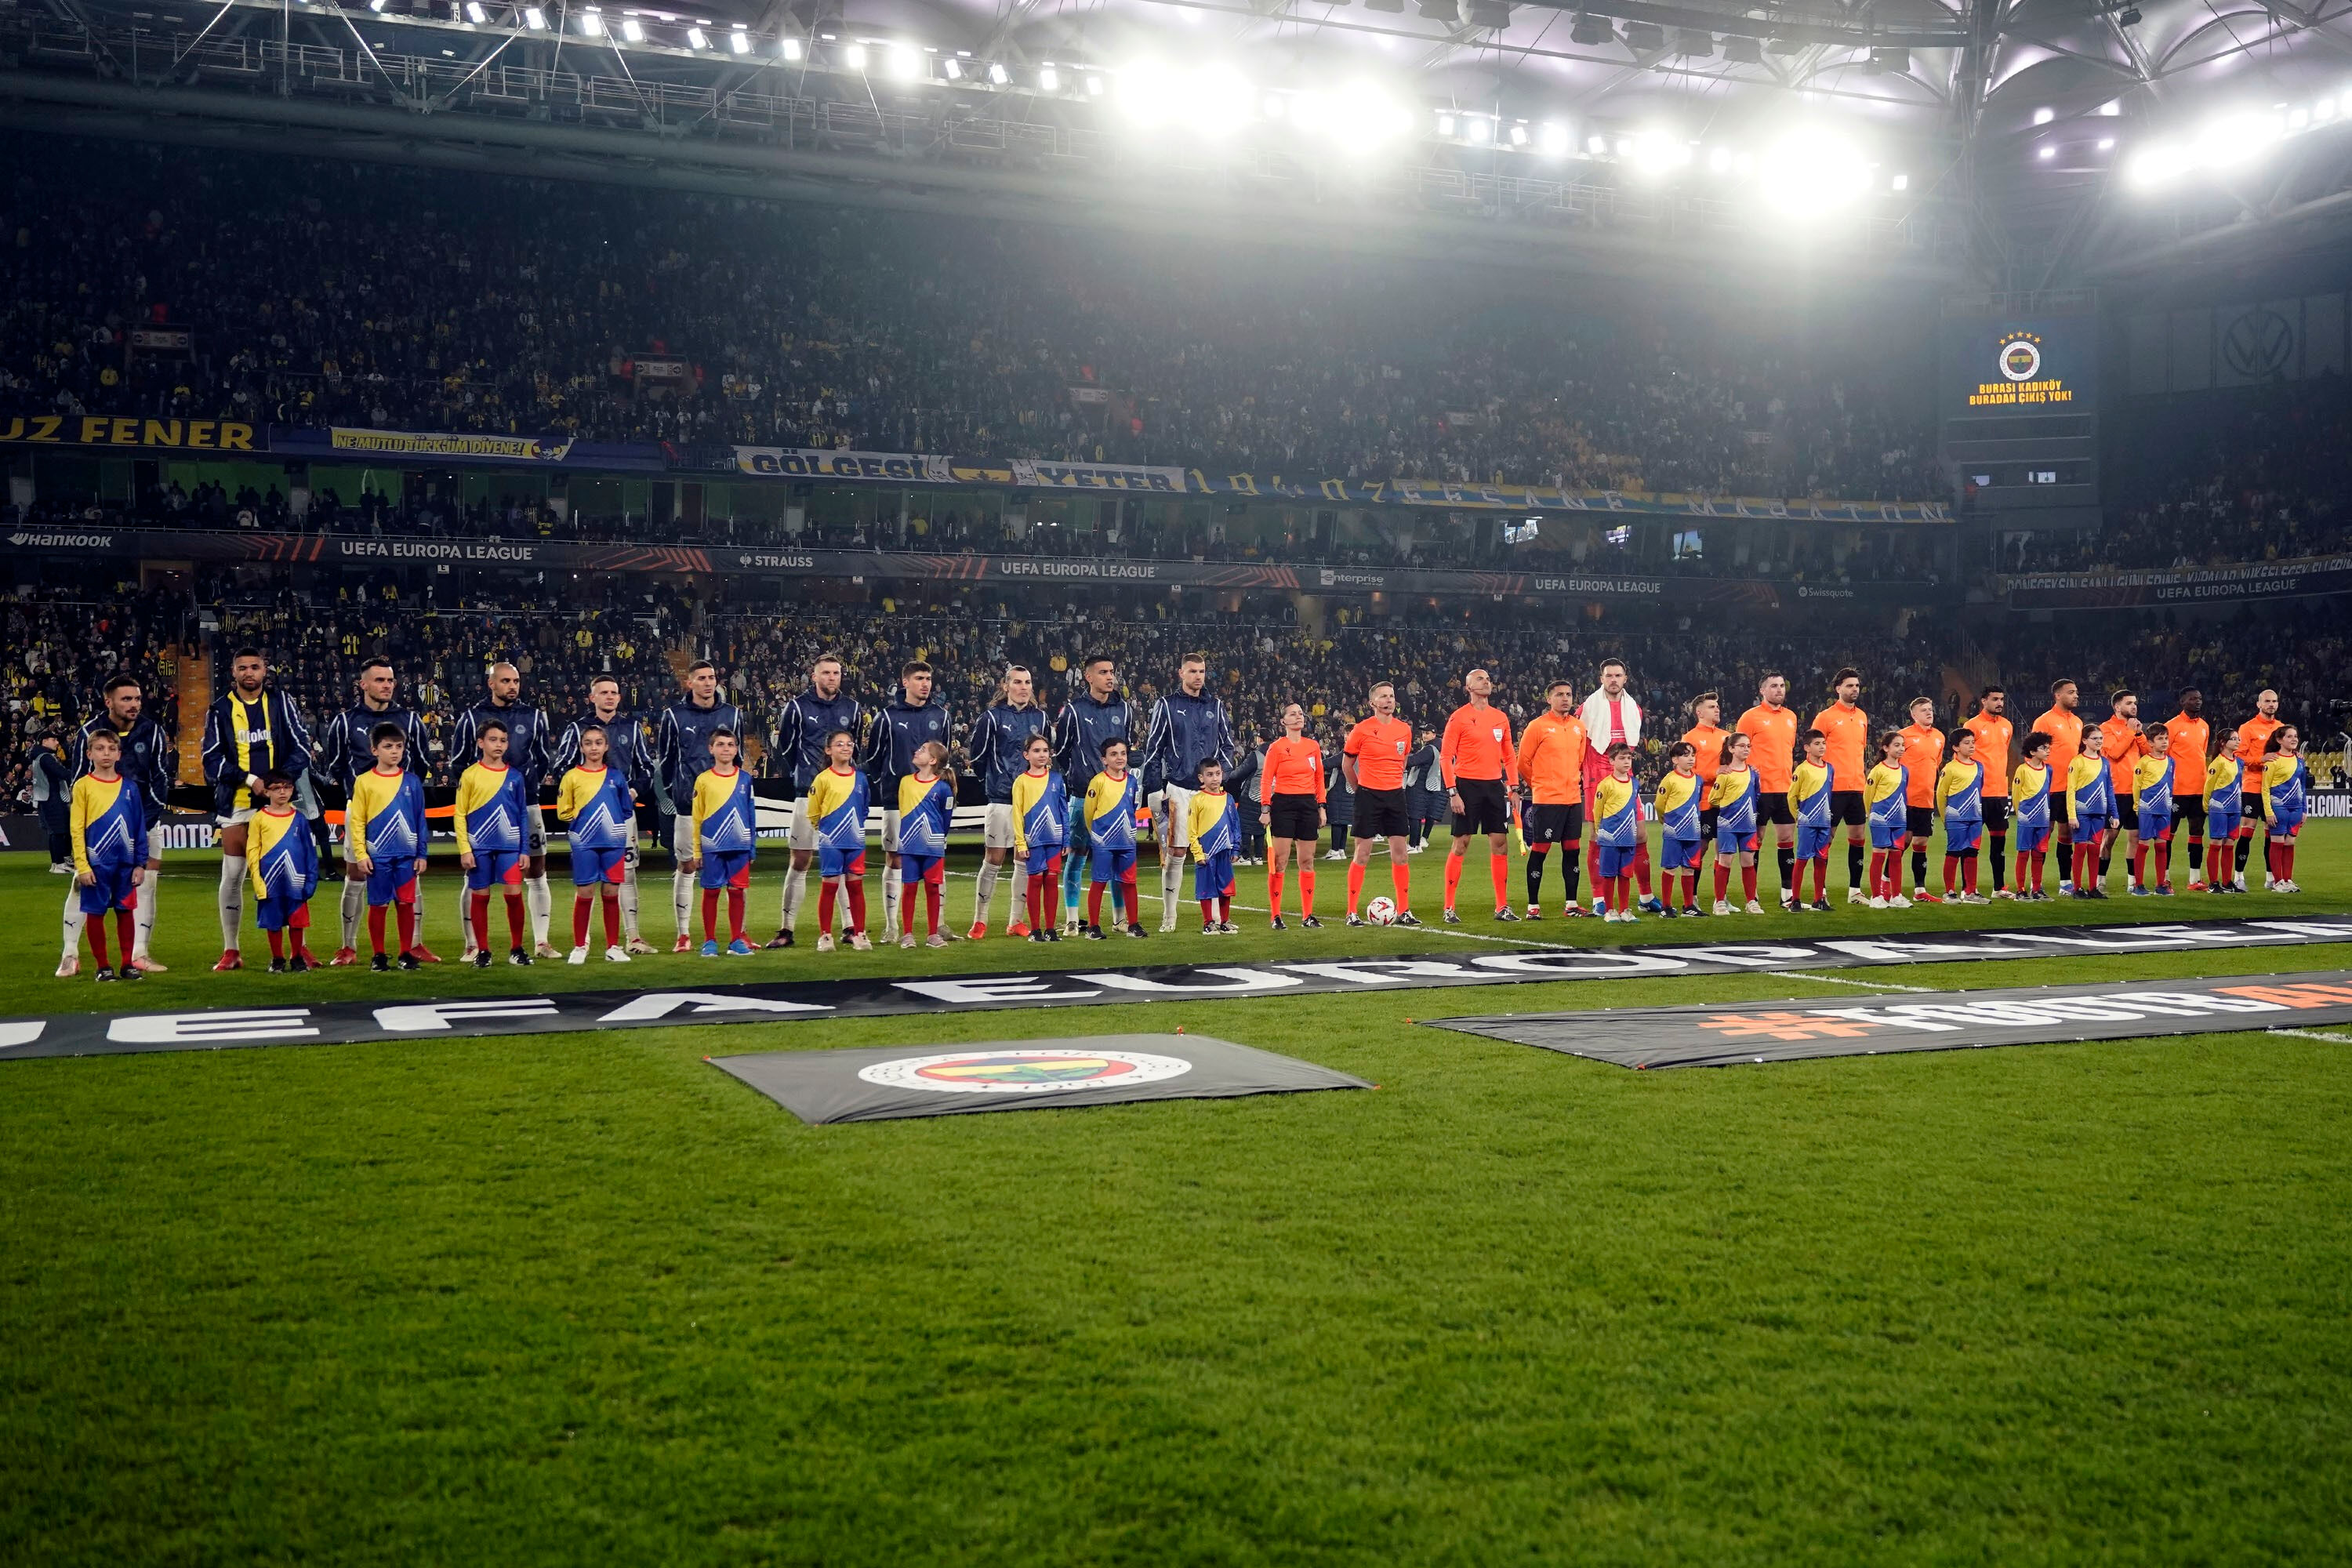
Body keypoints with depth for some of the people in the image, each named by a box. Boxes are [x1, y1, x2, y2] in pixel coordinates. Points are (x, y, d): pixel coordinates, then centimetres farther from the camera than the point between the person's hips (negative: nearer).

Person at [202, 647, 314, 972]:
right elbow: (213, 760, -3)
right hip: (235, 805, 0)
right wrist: (249, 779, -15)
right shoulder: (220, 709, 3)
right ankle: (230, 952, 11)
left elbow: (301, 747, 0)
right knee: (232, 877, 1)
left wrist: (281, 778, -14)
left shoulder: (280, 702, 5)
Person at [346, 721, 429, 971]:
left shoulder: (412, 782, 5)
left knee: (406, 904, 4)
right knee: (378, 905, 4)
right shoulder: (364, 782, -1)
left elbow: (420, 820, 8)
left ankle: (407, 953, 14)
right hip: (377, 856, -2)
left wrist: (421, 854, 6)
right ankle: (379, 955, 14)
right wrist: (360, 854, -7)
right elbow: (356, 821, -1)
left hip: (406, 855, 2)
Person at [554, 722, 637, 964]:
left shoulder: (616, 776, 8)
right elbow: (563, 812, 4)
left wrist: (631, 799, -5)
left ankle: (613, 947, 12)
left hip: (614, 843, 2)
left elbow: (627, 810, 12)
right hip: (585, 844, -2)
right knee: (585, 893, 0)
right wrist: (583, 817, -4)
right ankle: (579, 947, 10)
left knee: (611, 893, 4)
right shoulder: (572, 777, 3)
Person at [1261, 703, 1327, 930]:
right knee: (1279, 861, -6)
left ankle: (1307, 915, 10)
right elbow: (1267, 780, -4)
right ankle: (1276, 916, -2)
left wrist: (1321, 807, 9)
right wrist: (1265, 809, -10)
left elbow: (1319, 778, 14)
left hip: (1308, 805, 4)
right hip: (1283, 803, -4)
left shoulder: (1313, 747, 10)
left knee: (1307, 861, 5)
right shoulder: (1277, 748, -3)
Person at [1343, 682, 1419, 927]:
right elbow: (1347, 764, 4)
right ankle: (1352, 913, 3)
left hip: (1396, 795, 4)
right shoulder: (1361, 729, -6)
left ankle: (1404, 911, 9)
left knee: (1400, 853, 3)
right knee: (1362, 854, -2)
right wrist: (1361, 789, 7)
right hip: (1369, 795, -4)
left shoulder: (1404, 729, 6)